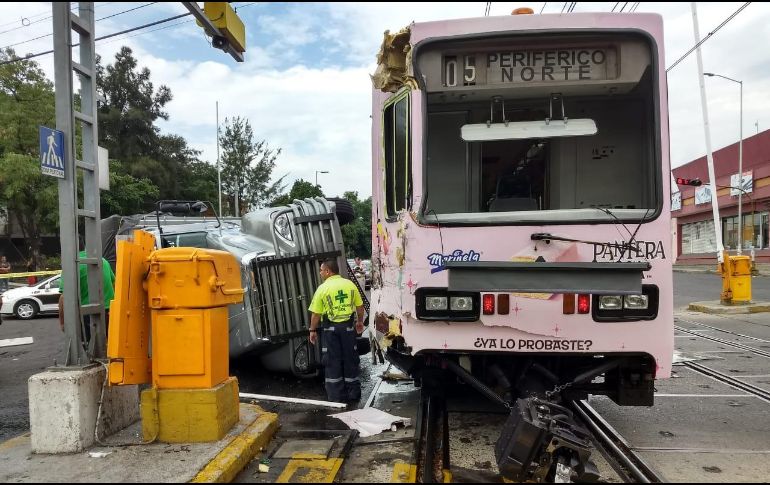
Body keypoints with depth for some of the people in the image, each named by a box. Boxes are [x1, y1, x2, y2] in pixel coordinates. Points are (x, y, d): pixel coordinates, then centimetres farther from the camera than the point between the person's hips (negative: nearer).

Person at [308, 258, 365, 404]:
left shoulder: (323, 288, -8)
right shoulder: (350, 284, 1)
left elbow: (316, 314, -7)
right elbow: (360, 306, 7)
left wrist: (313, 330, 5)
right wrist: (360, 322, 21)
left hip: (331, 328, -3)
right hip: (348, 326, 3)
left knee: (332, 361, 6)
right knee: (350, 359, 12)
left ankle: (337, 396, 9)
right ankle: (353, 394, 19)